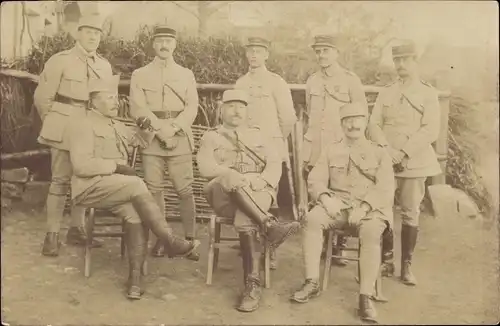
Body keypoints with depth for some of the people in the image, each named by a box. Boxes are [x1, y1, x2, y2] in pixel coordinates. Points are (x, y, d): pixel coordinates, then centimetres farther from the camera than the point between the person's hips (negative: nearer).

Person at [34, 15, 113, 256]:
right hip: (66, 128, -5)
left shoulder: (104, 66, 11)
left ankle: (76, 230, 20)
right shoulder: (60, 60, -3)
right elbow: (42, 96, -1)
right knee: (61, 180, -5)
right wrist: (55, 122, 4)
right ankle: (52, 235, 2)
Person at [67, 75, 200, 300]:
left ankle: (135, 277, -27)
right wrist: (116, 166, -15)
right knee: (137, 185, -31)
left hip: (117, 188, 6)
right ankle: (171, 242, -26)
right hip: (90, 188, -6)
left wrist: (146, 128, 9)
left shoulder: (117, 126, 23)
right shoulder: (83, 124, 0)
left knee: (135, 212, -26)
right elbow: (81, 165, -12)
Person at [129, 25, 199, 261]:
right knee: (154, 189, -1)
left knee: (185, 190, -4)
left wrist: (173, 128, -12)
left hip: (181, 138, 0)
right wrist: (161, 129, -13)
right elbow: (138, 109, -1)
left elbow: (191, 108, 4)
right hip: (151, 139, 0)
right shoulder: (139, 75, 9)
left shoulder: (186, 75, 13)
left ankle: (190, 239, 2)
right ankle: (160, 239, 8)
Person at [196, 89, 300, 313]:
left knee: (245, 219, -34)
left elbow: (275, 164, 10)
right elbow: (205, 166, 0)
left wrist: (262, 180, -12)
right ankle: (269, 225, -42)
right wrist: (230, 173, -19)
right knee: (233, 181, -36)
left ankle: (253, 283, -35)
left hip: (258, 192, 0)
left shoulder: (258, 135, 24)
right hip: (223, 195, 0)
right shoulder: (211, 137, 19)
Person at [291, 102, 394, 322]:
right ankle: (312, 282, -21)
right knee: (312, 218, -29)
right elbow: (315, 180, 6)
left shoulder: (379, 153, 9)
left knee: (371, 232, -35)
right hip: (337, 205, 2)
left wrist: (363, 208, -19)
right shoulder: (331, 151, 14)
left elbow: (385, 190, -2)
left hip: (370, 208, -1)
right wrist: (325, 198, -17)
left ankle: (366, 297, -29)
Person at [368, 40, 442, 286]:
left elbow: (430, 131, -6)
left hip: (414, 162, -2)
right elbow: (373, 125, 5)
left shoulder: (428, 93, 4)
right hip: (384, 162, 2)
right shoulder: (385, 93, 13)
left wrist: (404, 152, -15)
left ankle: (406, 266, 11)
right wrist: (387, 149, -12)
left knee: (410, 214, 0)